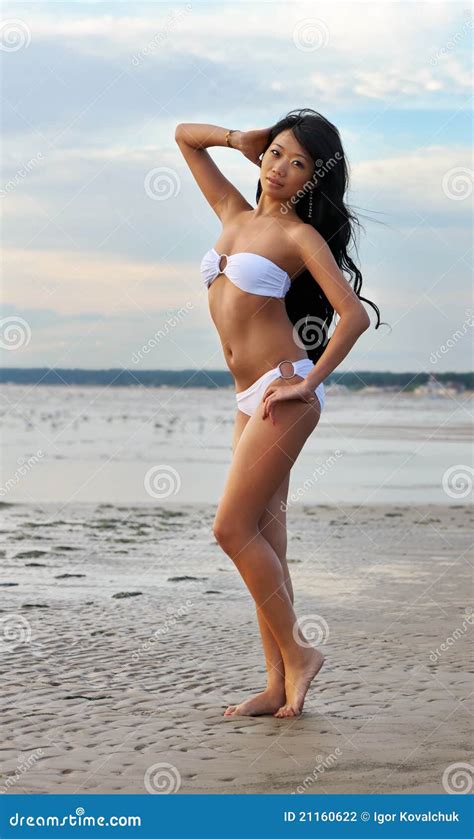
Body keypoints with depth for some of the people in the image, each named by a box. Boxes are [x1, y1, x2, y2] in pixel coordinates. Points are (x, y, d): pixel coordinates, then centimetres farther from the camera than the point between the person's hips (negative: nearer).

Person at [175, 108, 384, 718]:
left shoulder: (300, 234, -4)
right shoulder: (235, 214, 15)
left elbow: (355, 315, -12)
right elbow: (185, 135, 25)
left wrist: (310, 382, -11)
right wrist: (240, 139, 11)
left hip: (283, 396, -7)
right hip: (249, 400, 7)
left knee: (232, 530, -12)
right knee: (262, 543, 4)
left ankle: (296, 652, -1)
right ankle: (279, 686, 6)